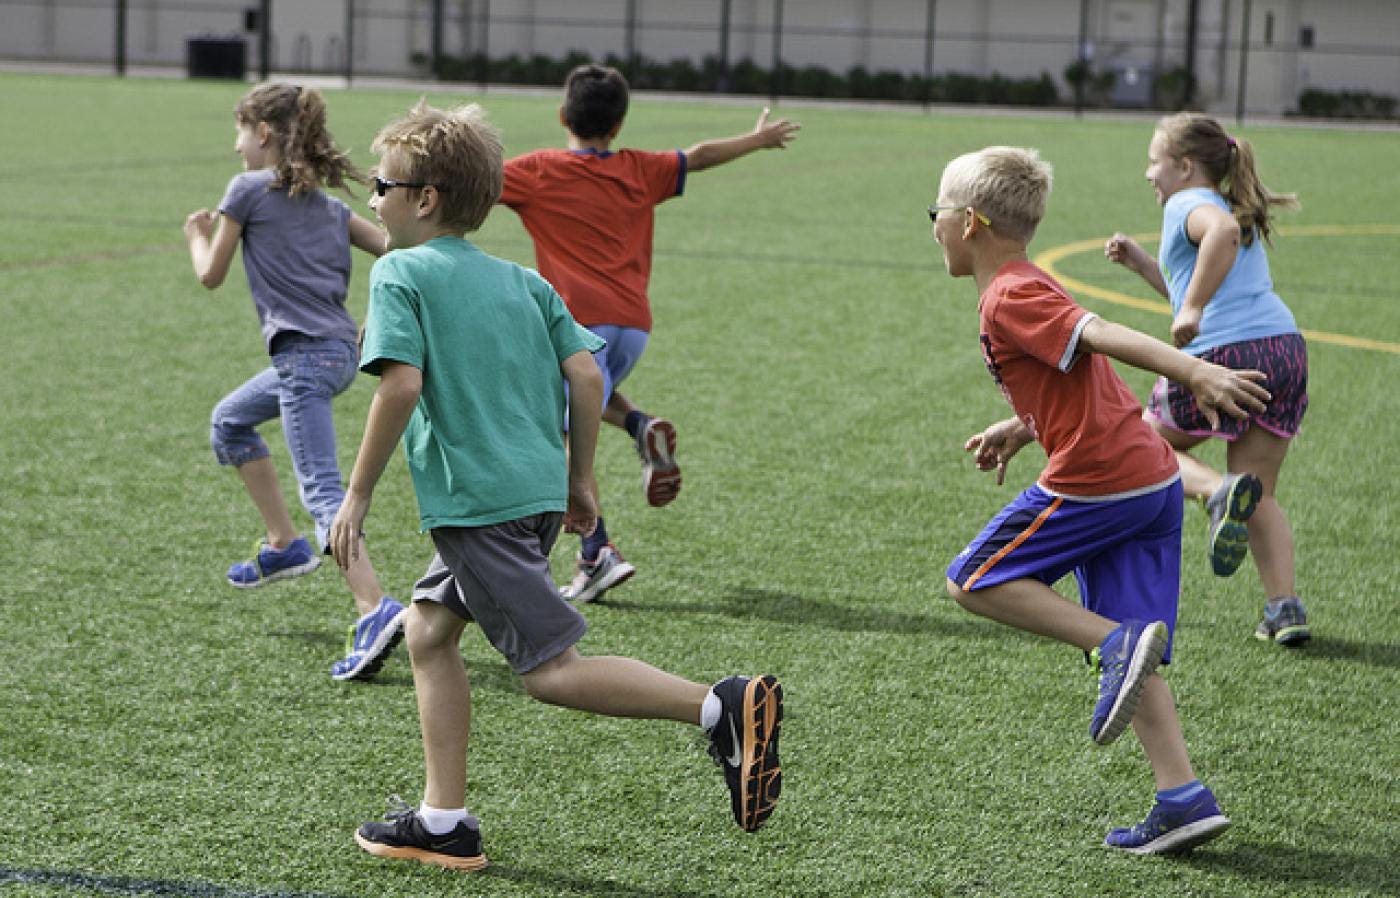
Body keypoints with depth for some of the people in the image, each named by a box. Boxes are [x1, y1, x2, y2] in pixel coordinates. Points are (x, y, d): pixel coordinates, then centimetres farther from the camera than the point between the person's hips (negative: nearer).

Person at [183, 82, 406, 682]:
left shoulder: (248, 189, -3)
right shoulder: (327, 203, 17)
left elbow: (211, 275, 3)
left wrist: (197, 236, 22)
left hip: (305, 356, -8)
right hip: (337, 348, 8)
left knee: (322, 491, -15)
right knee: (229, 421, 27)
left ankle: (375, 611, -28)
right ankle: (283, 545, 28)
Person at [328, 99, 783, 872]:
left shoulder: (399, 274, -3)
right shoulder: (521, 280, 16)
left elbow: (402, 383, -16)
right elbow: (586, 374, 9)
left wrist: (357, 495, -9)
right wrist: (579, 481, 20)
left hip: (476, 503, -8)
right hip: (537, 492, 8)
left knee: (552, 671, -7)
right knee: (428, 630, 19)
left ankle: (723, 709, -20)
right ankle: (442, 822, 17)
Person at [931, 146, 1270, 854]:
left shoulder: (1009, 298, -9)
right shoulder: (1032, 290, 21)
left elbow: (1105, 336, -23)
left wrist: (1196, 373, -33)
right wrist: (1018, 430, 22)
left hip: (1096, 483, -9)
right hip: (1152, 478, 9)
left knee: (974, 581, 6)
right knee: (1130, 661, 10)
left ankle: (1117, 642, -11)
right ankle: (1184, 800, 2)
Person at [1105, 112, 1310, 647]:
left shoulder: (1189, 203, 2)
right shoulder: (1240, 213, 29)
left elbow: (1222, 231, -23)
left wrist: (1193, 307, -23)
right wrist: (1141, 263, 30)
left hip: (1221, 353, -7)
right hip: (1285, 346, 7)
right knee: (1261, 497, 13)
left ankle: (1219, 491, -13)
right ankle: (1285, 608, -2)